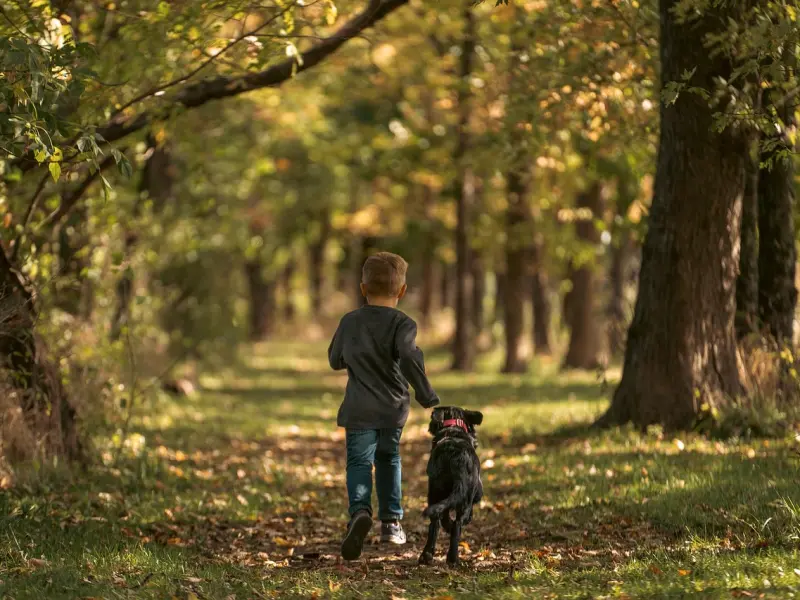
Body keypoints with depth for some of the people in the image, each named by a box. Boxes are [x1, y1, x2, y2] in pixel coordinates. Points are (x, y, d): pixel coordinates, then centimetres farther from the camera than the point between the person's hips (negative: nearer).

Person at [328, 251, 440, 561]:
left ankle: (360, 511, -31)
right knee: (388, 460, 20)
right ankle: (391, 521, 21)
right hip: (393, 408, 0)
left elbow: (335, 360, 16)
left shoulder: (349, 322, 4)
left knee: (359, 462, -4)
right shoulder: (402, 324, -7)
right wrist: (428, 398, -17)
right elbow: (409, 359, -23)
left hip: (359, 410, 0)